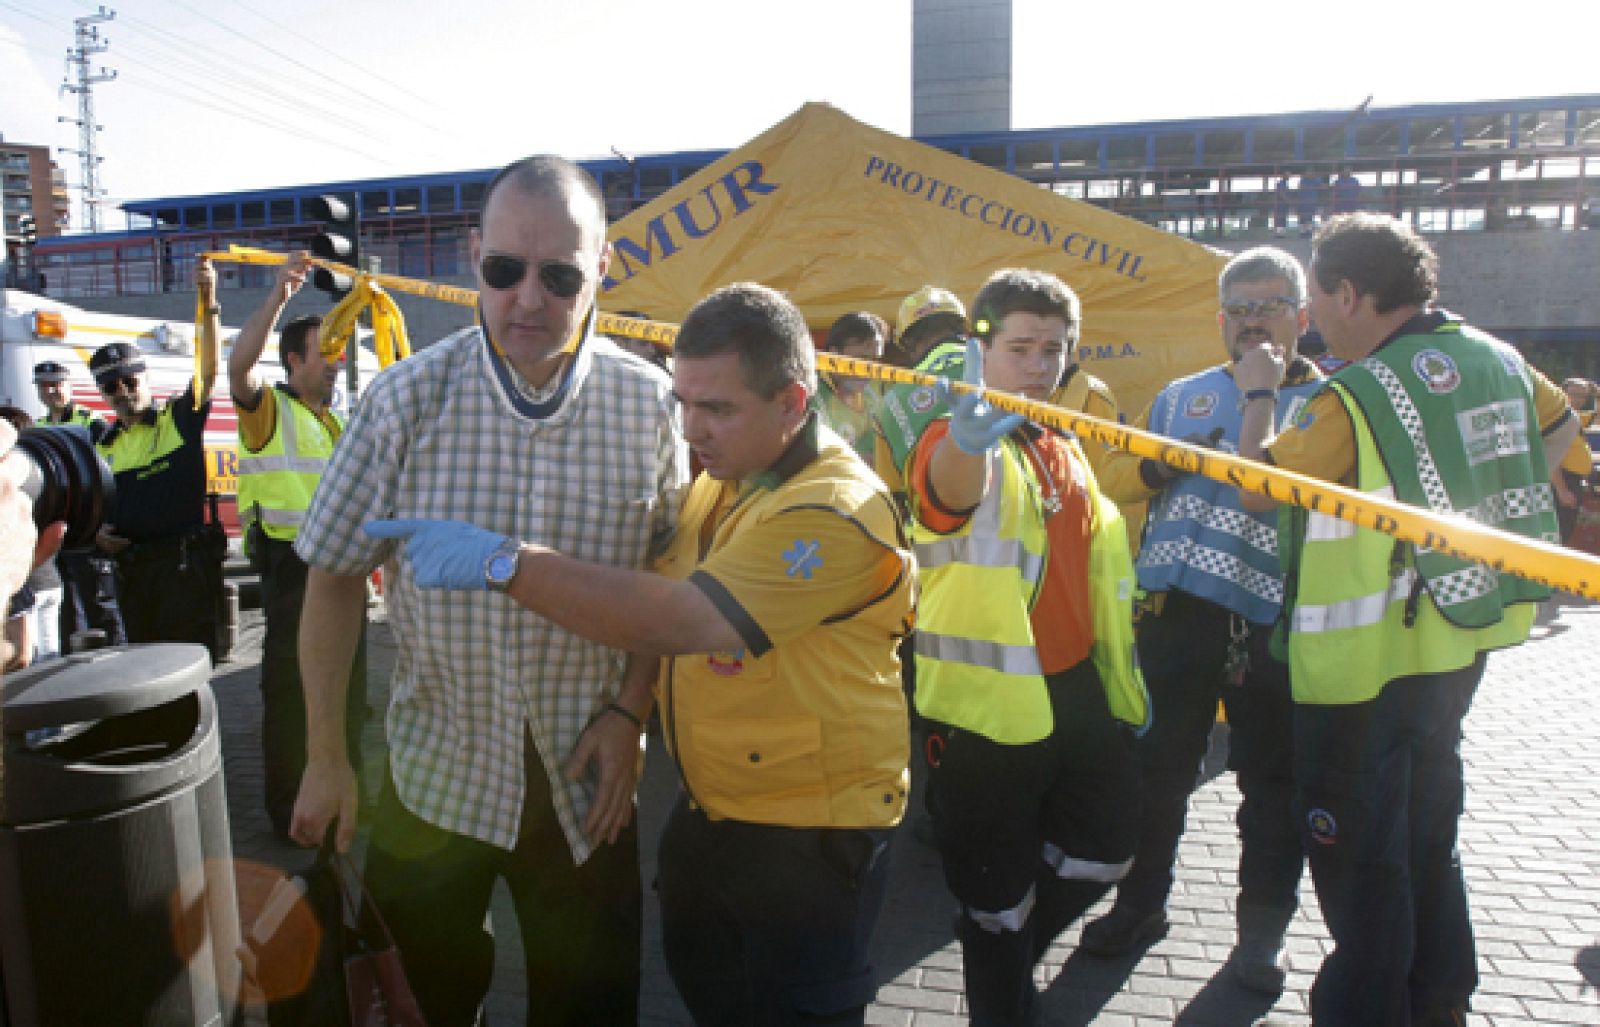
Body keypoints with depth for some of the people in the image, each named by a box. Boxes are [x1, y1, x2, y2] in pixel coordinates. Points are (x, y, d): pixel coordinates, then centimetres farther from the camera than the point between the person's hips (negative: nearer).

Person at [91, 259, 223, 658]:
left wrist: (208, 301, -25)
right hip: (130, 563, 6)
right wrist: (98, 533, 3)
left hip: (185, 560, -6)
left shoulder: (180, 418, 0)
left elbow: (208, 369, -15)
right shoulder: (105, 445, 16)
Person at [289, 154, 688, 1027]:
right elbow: (336, 575, -4)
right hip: (436, 763, 0)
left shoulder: (649, 405, -10)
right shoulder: (406, 398, -11)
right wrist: (325, 757, -3)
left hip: (586, 775, 0)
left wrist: (628, 710, -9)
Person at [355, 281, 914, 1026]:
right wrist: (627, 711, 0)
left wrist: (503, 561, -32)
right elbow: (655, 606, 13)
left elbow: (680, 621, -34)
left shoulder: (834, 512, -26)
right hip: (709, 810, 8)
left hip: (810, 833, -8)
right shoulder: (719, 481, 2)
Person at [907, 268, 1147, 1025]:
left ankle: (1015, 951, 45)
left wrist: (1123, 672, 22)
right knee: (998, 895, 7)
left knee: (1106, 847, 21)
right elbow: (952, 492, -39)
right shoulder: (955, 443, -13)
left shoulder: (1065, 448, 11)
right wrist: (970, 438, -63)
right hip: (988, 704, -7)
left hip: (1073, 685, 7)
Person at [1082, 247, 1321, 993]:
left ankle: (1261, 932, 28)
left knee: (1271, 781, 9)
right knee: (1157, 764, 13)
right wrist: (1153, 468, -8)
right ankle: (1141, 903, 32)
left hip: (1273, 623, -3)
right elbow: (1114, 477, 13)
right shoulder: (1182, 396, 13)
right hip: (1176, 608, 3)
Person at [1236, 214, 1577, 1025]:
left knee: (1356, 852, 6)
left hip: (1366, 660, -8)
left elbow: (1255, 489, -18)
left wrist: (1259, 397, -5)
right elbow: (1560, 431, 20)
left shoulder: (1356, 397, -23)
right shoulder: (1495, 358, 2)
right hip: (1461, 637, 9)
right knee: (1428, 831, 24)